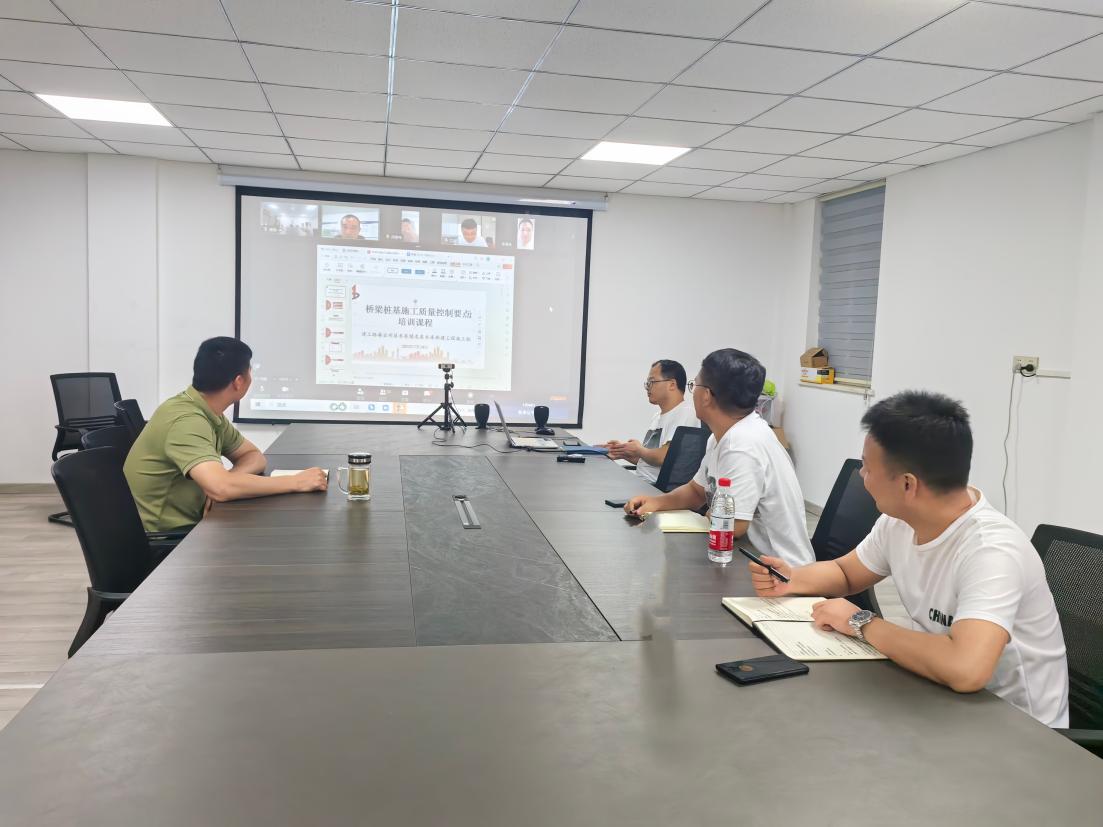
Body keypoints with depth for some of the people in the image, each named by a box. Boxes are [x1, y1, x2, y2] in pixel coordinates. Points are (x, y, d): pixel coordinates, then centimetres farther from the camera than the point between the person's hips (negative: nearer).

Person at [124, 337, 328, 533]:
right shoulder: (187, 420, -23)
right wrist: (296, 482, -26)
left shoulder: (210, 413, 3)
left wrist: (226, 480, -12)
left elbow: (254, 457, 10)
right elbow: (222, 488, -35)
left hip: (185, 524, 8)